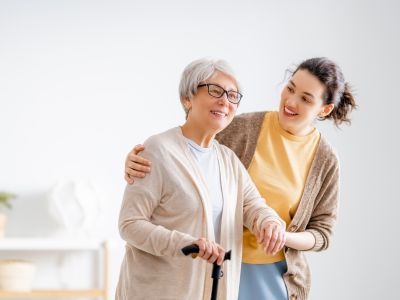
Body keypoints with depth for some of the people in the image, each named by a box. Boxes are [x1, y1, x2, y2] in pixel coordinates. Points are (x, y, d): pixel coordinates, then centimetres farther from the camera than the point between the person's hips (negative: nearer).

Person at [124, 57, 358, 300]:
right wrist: (137, 160, -19)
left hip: (277, 276, 1)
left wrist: (283, 237, -19)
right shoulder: (242, 128, -7)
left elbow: (322, 234, 1)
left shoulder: (325, 160, -3)